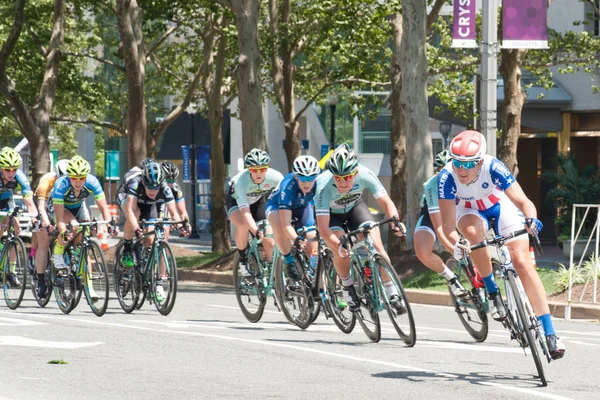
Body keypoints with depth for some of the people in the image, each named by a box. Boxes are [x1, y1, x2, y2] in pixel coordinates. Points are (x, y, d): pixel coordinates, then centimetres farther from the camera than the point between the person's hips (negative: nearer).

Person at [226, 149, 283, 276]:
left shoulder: (275, 177, -33)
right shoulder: (241, 180, -41)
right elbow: (245, 211, -47)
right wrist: (256, 232, -59)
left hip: (257, 200, 3)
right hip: (236, 200, -3)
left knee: (270, 242, -10)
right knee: (243, 226, -34)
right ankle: (243, 261, -11)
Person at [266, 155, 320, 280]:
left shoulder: (318, 183, -31)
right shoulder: (288, 186, -40)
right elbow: (286, 224, -44)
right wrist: (296, 239, -61)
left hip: (302, 206, 3)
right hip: (277, 205, -3)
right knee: (279, 226, -37)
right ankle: (289, 261, -19)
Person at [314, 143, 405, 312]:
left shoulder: (365, 175, -32)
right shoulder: (324, 185, -38)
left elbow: (386, 202, -25)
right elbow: (323, 227, -39)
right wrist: (339, 246, -55)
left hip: (354, 207, 2)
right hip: (330, 213, -2)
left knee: (375, 244, -17)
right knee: (341, 251, -26)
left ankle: (392, 292, -7)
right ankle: (348, 286, 1)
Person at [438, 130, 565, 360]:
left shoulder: (493, 168, -34)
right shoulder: (447, 178, -31)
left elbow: (524, 202, -39)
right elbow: (448, 224, -31)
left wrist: (531, 219, -60)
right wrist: (456, 243, -51)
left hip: (502, 206, -1)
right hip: (471, 212, 1)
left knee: (522, 263, -17)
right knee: (472, 230, -36)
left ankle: (549, 334, -15)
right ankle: (492, 293, -17)